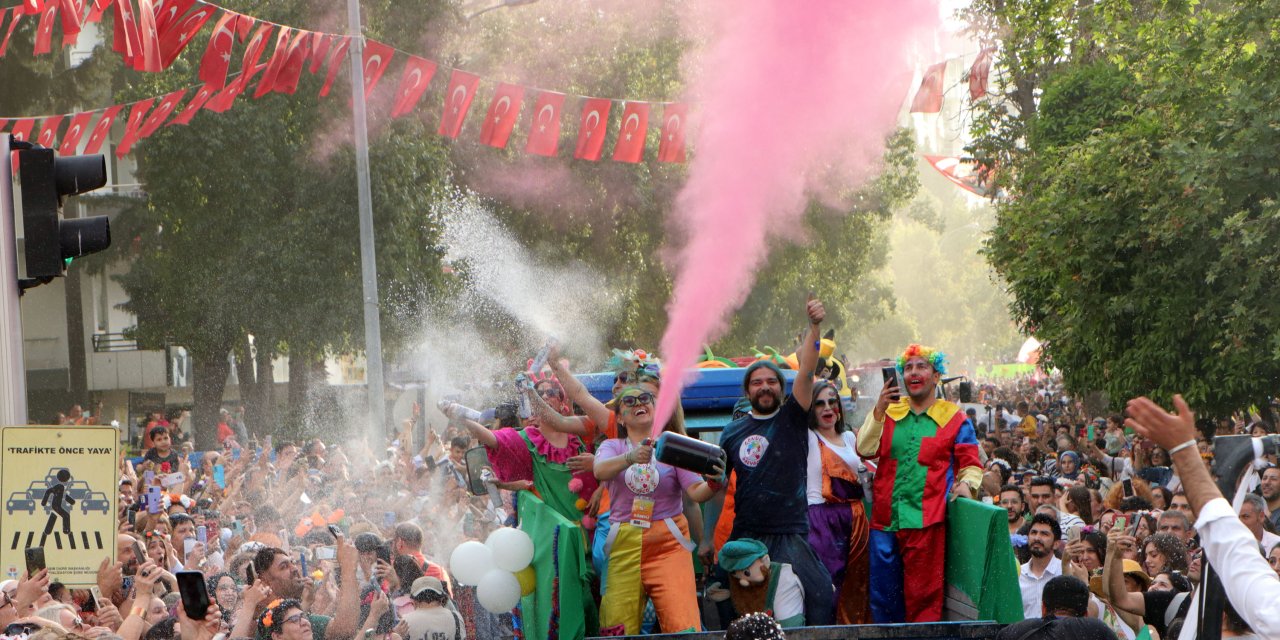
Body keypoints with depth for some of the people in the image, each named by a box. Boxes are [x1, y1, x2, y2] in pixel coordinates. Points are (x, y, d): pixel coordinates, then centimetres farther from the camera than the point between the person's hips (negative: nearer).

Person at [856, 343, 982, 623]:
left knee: (923, 595, -4)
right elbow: (865, 449, 1)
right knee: (883, 595, 6)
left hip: (926, 520, -3)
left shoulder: (954, 418, 8)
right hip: (885, 518, 3)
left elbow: (970, 463, 9)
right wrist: (879, 410, -9)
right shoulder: (889, 411, 14)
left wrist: (966, 483, -12)